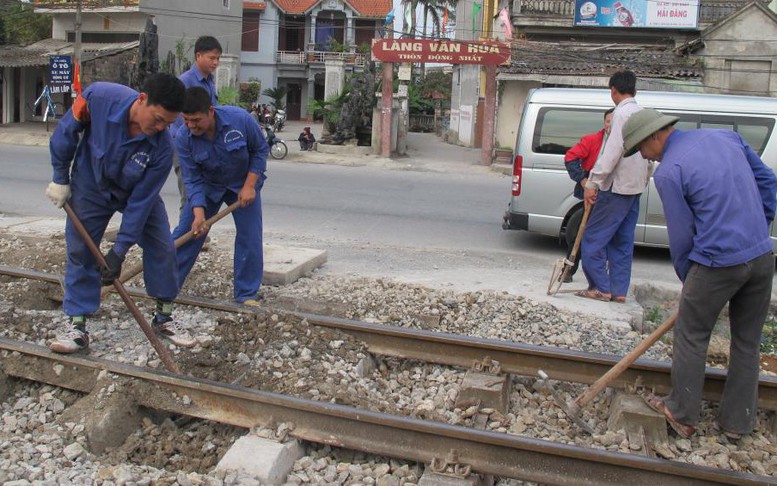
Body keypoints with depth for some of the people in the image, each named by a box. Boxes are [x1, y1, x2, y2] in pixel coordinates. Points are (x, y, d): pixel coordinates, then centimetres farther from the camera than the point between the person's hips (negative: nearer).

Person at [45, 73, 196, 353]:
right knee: (80, 252, -1)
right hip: (90, 187, 0)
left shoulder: (162, 147, -32)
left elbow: (141, 201, -27)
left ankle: (164, 318, 12)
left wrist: (119, 251, -25)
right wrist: (60, 179, -6)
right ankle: (77, 326, 10)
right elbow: (66, 132, -14)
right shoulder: (99, 97, -34)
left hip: (138, 191, 0)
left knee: (162, 248, -5)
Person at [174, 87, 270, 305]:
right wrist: (199, 213, -34)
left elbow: (260, 150, -13)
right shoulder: (183, 138, -24)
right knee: (185, 233, 0)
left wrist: (249, 186, -19)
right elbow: (192, 180, -20)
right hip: (206, 186, 1)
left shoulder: (240, 119, -29)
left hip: (243, 184, -1)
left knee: (250, 238, -8)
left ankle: (247, 294, 5)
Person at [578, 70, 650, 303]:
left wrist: (593, 182, -22)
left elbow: (612, 151, -22)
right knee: (622, 241, 12)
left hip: (617, 187, -9)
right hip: (635, 187, 9)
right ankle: (619, 290, 14)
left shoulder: (622, 113, -13)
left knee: (593, 237, -3)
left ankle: (601, 288, -1)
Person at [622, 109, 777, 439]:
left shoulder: (668, 172, -10)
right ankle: (738, 422, 28)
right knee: (747, 343, 16)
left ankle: (682, 416, 22)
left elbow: (681, 235, -5)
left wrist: (688, 282, 9)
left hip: (718, 263, -7)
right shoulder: (726, 136, 10)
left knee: (691, 338, 11)